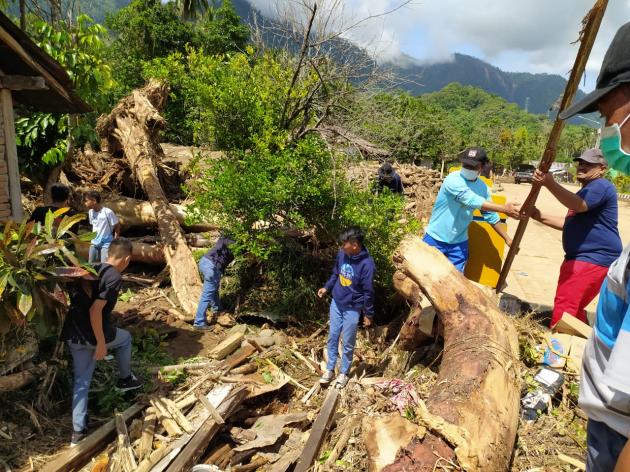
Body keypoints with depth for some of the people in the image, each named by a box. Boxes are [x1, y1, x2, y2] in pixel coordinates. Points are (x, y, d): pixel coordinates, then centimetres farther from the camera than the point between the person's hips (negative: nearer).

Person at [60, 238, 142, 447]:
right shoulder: (114, 277, -17)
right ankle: (125, 379, 39)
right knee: (125, 338, 26)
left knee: (81, 382, 16)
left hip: (73, 335, 7)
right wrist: (101, 343, -17)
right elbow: (95, 310, -23)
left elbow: (81, 301, 11)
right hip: (94, 335, -7)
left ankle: (78, 432, 20)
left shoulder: (92, 269, 7)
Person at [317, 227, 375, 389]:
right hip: (336, 303, 5)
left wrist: (368, 314, -10)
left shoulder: (366, 264, -24)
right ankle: (330, 369, 30)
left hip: (352, 309, -5)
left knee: (347, 343, 9)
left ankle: (344, 373, 29)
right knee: (332, 337, 14)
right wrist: (326, 288, 6)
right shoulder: (341, 254, -8)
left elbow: (368, 292, -17)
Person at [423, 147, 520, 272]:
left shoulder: (483, 188, 0)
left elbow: (491, 216, 10)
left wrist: (507, 238, 10)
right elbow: (472, 200, -32)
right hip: (436, 238, -4)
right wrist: (504, 208, -33)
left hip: (459, 242, 5)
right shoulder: (453, 179, -20)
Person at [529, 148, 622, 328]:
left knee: (564, 307, -14)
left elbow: (579, 205, -33)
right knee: (573, 307, 21)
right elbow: (570, 223, 25)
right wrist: (540, 217, 12)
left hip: (594, 259, -11)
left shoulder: (601, 186, -11)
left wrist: (550, 183, -43)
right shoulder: (588, 190, 23)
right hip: (582, 258, 11)